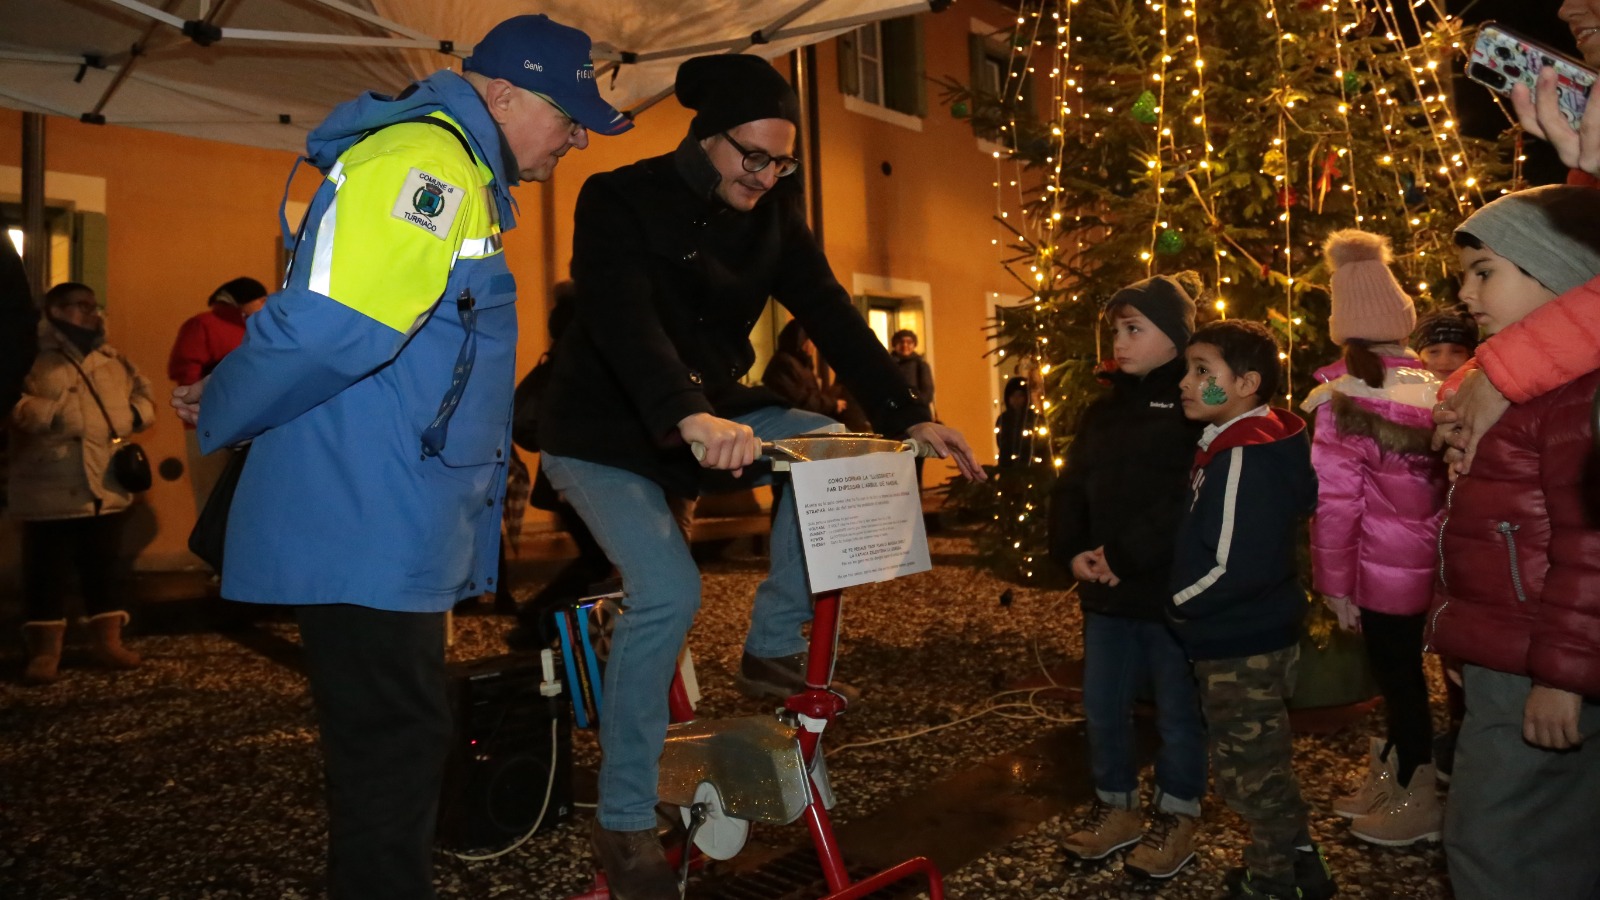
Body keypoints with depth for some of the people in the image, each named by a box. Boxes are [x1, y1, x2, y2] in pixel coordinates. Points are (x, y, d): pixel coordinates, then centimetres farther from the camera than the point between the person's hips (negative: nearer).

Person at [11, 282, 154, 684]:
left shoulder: (113, 360, 15)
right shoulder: (32, 358, -4)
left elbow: (144, 397, 17)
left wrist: (134, 415, -3)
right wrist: (56, 414, -19)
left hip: (106, 487, 5)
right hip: (50, 489, -5)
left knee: (103, 567, 12)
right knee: (47, 571, 2)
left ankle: (107, 640, 21)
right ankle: (45, 650, 12)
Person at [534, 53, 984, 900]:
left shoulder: (772, 212, 0)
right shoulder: (620, 199, -17)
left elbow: (830, 315, -7)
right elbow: (624, 319, -33)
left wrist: (910, 415, -18)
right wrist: (688, 418, -51)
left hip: (711, 411, 6)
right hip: (605, 429, -5)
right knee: (667, 591, -23)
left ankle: (773, 646, -2)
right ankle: (623, 821, -7)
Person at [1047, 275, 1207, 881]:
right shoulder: (1103, 408, 12)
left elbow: (1192, 501, -21)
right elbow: (1071, 486, 9)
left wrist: (1124, 555, -21)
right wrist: (1071, 551, -6)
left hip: (1173, 591, -6)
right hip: (1107, 590, 7)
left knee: (1178, 711, 9)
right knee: (1102, 706, 14)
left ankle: (1175, 818, 27)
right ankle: (1116, 807, 33)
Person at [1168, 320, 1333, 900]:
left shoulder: (1242, 457, -24)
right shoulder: (1262, 441, 6)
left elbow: (1236, 569, -30)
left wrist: (1178, 601, -13)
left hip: (1243, 646, -10)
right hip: (1256, 635, 10)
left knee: (1250, 772, 7)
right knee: (1263, 765, 23)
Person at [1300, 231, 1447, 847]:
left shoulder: (1342, 400, -17)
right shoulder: (1433, 391, 1)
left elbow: (1336, 503, -17)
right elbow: (1448, 482, 8)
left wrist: (1334, 582, -9)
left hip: (1379, 567, -6)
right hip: (1426, 562, 6)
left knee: (1397, 676, 8)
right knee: (1401, 668, 19)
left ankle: (1417, 799, 22)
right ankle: (1391, 776, 34)